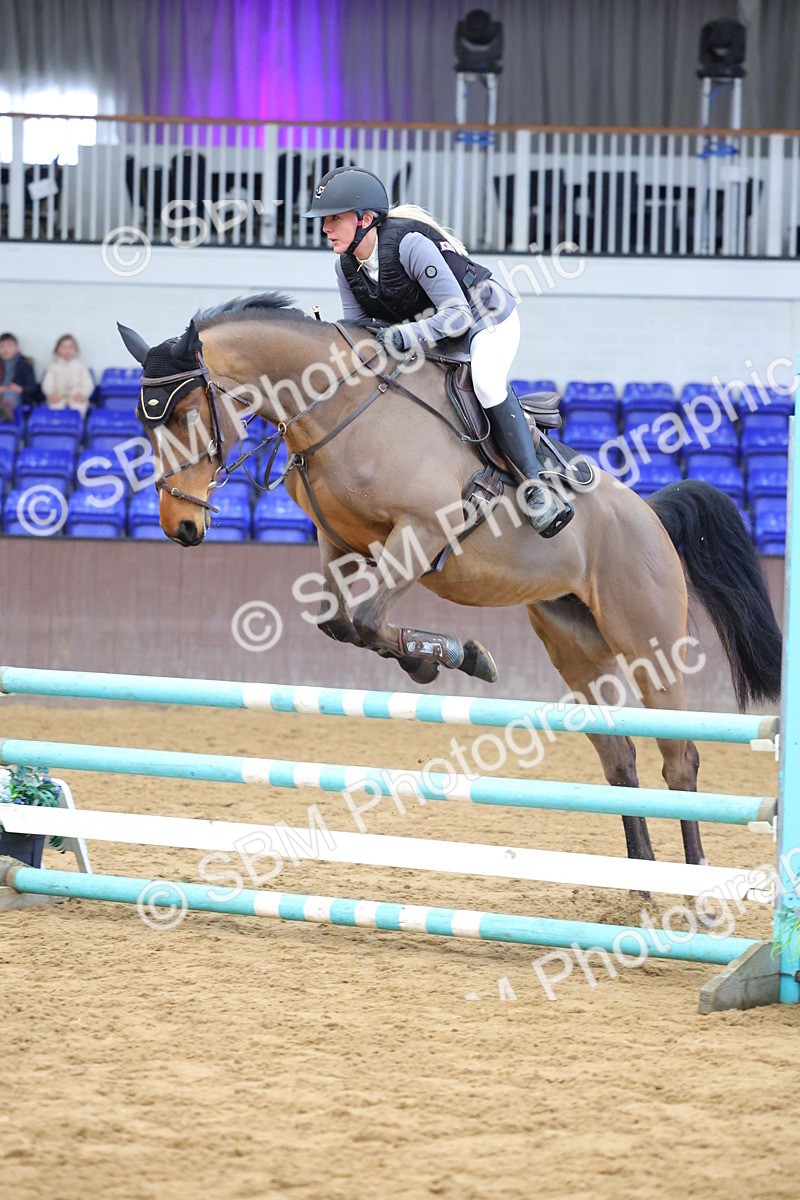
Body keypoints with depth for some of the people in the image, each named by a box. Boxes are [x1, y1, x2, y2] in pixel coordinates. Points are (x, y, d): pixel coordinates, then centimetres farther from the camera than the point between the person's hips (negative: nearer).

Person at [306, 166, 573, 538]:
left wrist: (408, 335, -48)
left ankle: (535, 488, -29)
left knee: (486, 380, -34)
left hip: (488, 318, -9)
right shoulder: (346, 267, -10)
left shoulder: (410, 244, -33)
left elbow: (458, 314, -35)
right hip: (428, 333, 9)